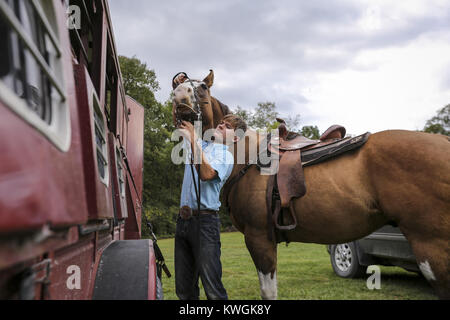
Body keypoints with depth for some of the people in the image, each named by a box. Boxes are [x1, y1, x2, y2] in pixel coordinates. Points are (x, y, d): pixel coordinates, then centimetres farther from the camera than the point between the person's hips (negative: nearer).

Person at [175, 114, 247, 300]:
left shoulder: (226, 156, 0)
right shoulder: (199, 145, 19)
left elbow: (206, 174, -19)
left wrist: (193, 139, -20)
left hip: (204, 221, -6)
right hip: (183, 220, 6)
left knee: (212, 288, -10)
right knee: (184, 289, 7)